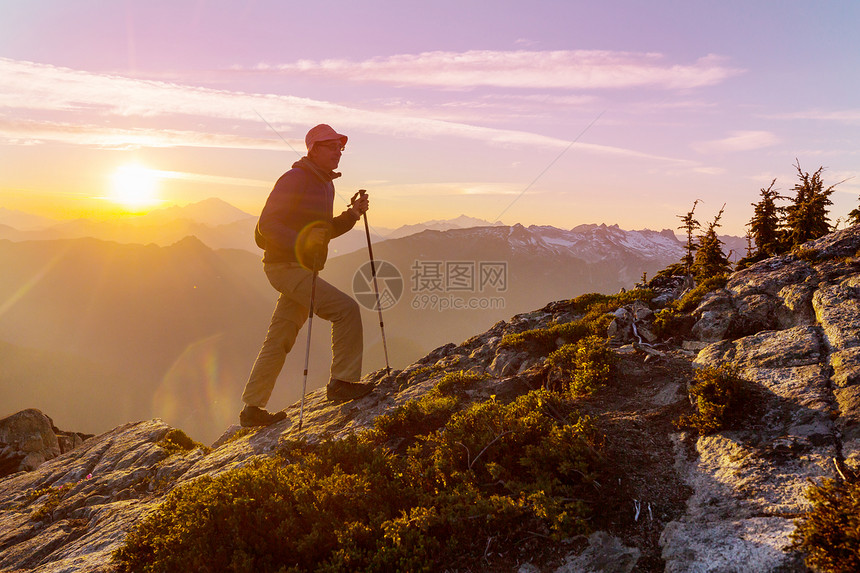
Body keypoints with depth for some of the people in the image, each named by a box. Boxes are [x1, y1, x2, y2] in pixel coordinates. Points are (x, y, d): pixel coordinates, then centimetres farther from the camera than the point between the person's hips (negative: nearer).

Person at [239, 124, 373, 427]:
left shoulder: (326, 184, 17)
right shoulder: (294, 180, -12)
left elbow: (327, 230, 21)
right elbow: (267, 224, -17)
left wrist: (353, 214, 5)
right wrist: (300, 242, -32)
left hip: (304, 268, 9)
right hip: (287, 266, -9)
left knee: (279, 340, 10)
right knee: (346, 308, -16)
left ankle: (252, 409, 18)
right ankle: (342, 382, -7)